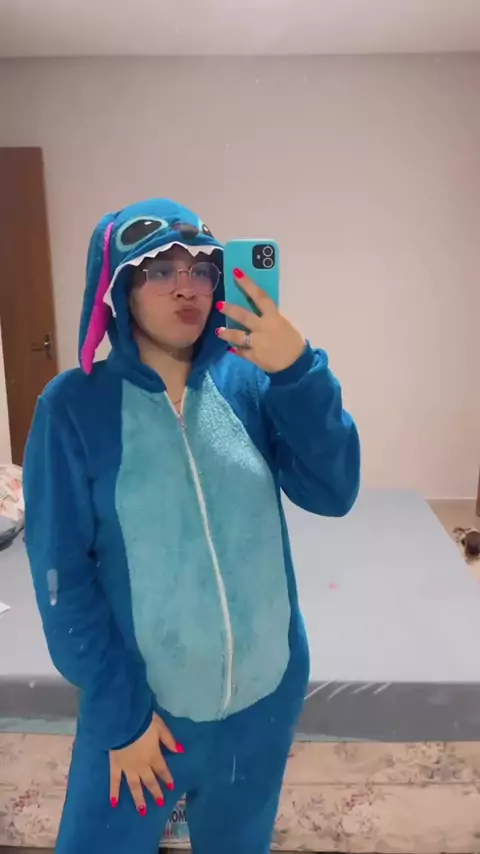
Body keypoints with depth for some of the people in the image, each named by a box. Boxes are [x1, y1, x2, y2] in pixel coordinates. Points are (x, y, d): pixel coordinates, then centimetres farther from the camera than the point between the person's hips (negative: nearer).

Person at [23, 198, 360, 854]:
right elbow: (61, 572, -12)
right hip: (141, 700, -2)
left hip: (267, 691, 3)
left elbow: (332, 494, -15)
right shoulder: (75, 406, -14)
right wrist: (119, 711, -10)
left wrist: (299, 372, -28)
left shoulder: (249, 382, -8)